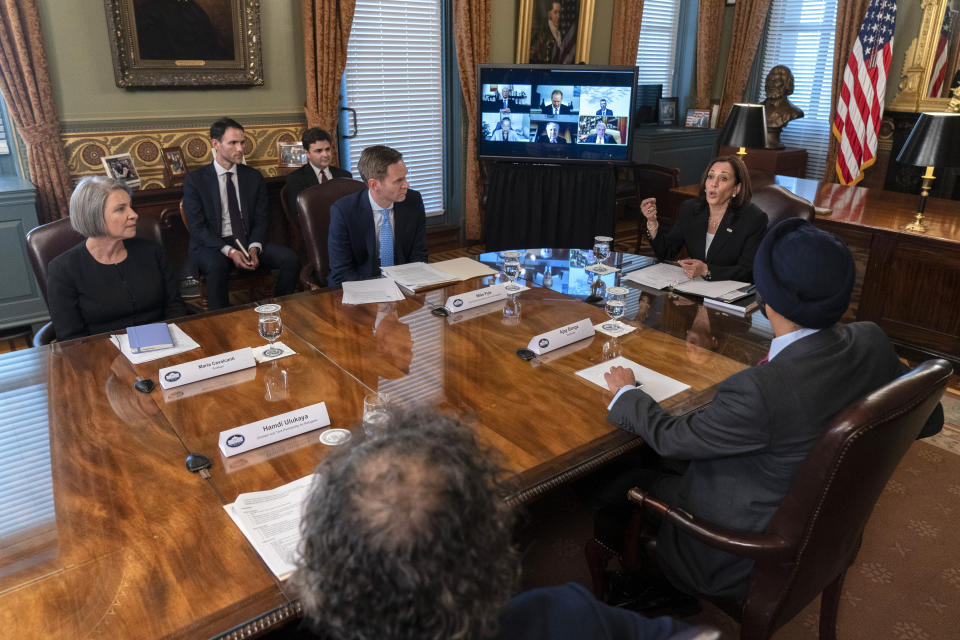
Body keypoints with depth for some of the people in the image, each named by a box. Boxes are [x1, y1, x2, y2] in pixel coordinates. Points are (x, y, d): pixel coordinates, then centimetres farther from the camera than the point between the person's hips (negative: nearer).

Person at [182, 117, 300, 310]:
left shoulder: (253, 177, 10)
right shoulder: (195, 180, 0)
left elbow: (262, 218, 7)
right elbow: (197, 227, -7)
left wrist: (254, 248, -14)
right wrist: (230, 252, -21)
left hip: (248, 242, 3)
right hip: (212, 245, -3)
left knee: (290, 259, -22)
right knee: (217, 266, -38)